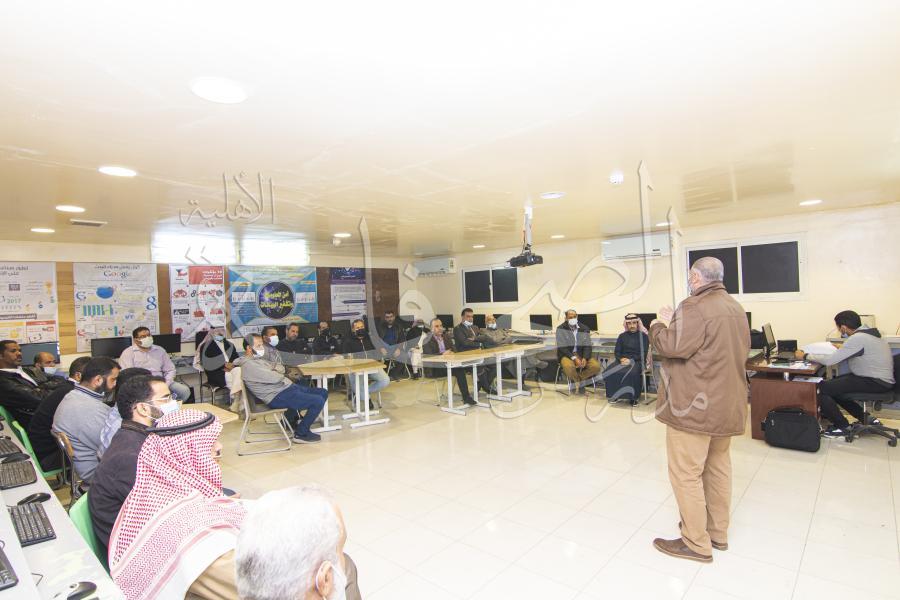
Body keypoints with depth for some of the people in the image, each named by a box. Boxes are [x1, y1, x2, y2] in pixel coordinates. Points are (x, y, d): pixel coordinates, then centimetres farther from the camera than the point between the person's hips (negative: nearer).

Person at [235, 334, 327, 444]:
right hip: (278, 396, -10)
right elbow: (275, 378, -22)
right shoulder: (248, 365, -16)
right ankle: (301, 434, 0)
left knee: (323, 393, 11)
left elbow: (280, 367, 18)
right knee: (318, 401, -20)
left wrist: (276, 370, -4)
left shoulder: (259, 358, 16)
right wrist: (279, 374, 0)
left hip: (288, 386, 10)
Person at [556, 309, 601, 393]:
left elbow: (588, 346, 2)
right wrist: (574, 358, -23)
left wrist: (585, 358, -18)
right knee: (568, 366, -38)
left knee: (596, 366, -23)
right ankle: (578, 382, -4)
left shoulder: (584, 329, 6)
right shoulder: (561, 329, -5)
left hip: (582, 354, 4)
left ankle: (578, 379, 1)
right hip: (567, 355, -3)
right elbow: (562, 348, -11)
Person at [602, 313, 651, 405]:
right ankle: (615, 395, -12)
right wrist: (621, 359, -11)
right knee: (609, 371, -26)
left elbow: (643, 354, -3)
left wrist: (631, 360, -16)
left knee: (632, 373, -38)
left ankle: (631, 397, -22)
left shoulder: (643, 336, 5)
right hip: (623, 360, 4)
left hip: (637, 361, -3)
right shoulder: (622, 336, 16)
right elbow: (617, 352, 12)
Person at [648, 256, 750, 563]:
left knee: (686, 474, 1)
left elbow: (672, 346, -25)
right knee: (718, 468, 20)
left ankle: (696, 543, 11)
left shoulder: (696, 307, -18)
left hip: (694, 406, -10)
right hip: (727, 405, 10)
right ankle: (718, 533, 33)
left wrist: (657, 326, -4)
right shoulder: (736, 308, 12)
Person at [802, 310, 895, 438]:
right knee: (832, 385, 17)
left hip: (876, 383, -10)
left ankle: (842, 427, 1)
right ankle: (864, 417, 22)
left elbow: (829, 361, -23)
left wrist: (806, 356, -12)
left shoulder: (857, 338, -22)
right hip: (878, 378, 10)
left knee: (820, 388, -15)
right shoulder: (868, 332, 7)